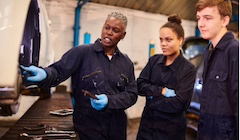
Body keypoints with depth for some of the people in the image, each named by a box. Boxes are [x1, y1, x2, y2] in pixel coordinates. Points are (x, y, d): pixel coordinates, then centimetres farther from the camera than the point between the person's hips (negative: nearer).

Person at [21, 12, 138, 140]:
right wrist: (44, 74, -39)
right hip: (88, 126, -4)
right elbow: (58, 71, -15)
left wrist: (109, 101, -17)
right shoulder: (82, 52, -6)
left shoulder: (126, 63, 6)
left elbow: (132, 94, 1)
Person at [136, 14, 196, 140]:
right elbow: (140, 86, -6)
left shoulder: (188, 69, -11)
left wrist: (152, 98, -11)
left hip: (171, 129, -3)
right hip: (147, 124, 4)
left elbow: (179, 103, -19)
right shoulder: (154, 60, 2)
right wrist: (163, 91, -17)